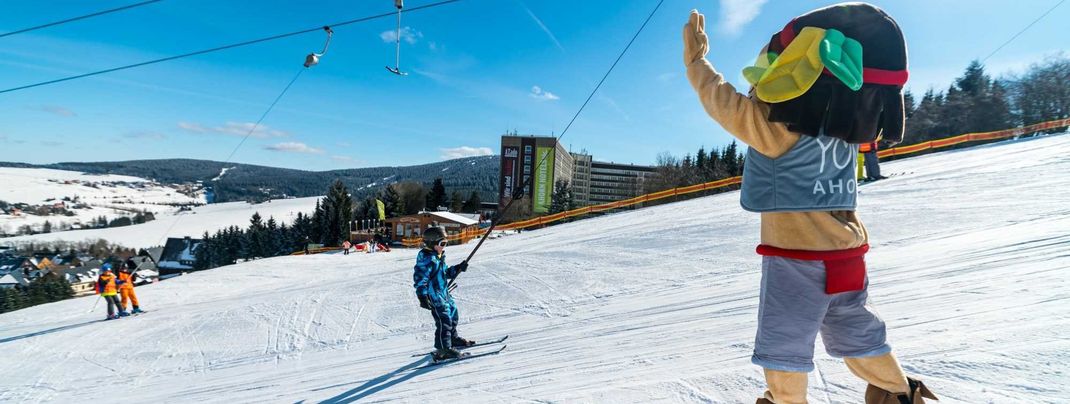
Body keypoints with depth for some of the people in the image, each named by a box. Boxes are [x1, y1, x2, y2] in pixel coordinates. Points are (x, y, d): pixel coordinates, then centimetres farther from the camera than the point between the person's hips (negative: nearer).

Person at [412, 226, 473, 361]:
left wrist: (458, 268, 12)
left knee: (453, 313, 22)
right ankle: (443, 350, -9)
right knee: (444, 320, -13)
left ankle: (453, 338, 42)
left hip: (444, 293, 10)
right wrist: (422, 296, -26)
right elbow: (420, 279, -21)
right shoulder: (426, 259, -18)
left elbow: (446, 273, 24)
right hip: (434, 295, -10)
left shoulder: (439, 257, 13)